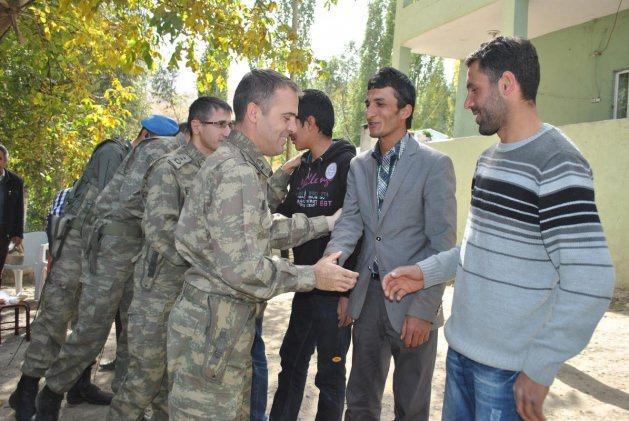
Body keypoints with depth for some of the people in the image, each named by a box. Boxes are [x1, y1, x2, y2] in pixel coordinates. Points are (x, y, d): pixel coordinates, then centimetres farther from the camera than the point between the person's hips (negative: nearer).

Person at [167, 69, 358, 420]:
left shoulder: (247, 168, 12)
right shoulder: (235, 172, -21)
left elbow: (263, 231, 18)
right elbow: (242, 269, -25)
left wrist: (326, 223, 17)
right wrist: (313, 276, -14)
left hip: (232, 326, 10)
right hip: (212, 329, -10)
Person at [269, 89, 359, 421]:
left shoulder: (348, 164, -14)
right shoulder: (302, 167, 10)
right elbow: (287, 213, 18)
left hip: (335, 290, -7)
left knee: (330, 373, 9)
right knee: (291, 361, 19)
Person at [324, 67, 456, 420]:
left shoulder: (435, 165, -9)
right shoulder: (359, 166, 8)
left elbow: (443, 244, -13)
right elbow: (350, 222, -3)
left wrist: (424, 310, -17)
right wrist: (332, 258, -25)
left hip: (412, 304, -4)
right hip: (369, 298, 5)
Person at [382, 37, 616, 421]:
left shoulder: (557, 163, -17)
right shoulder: (489, 159, 11)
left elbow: (590, 281, -22)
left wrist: (540, 369, -19)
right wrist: (426, 272, 6)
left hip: (509, 367, -7)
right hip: (462, 347, 8)